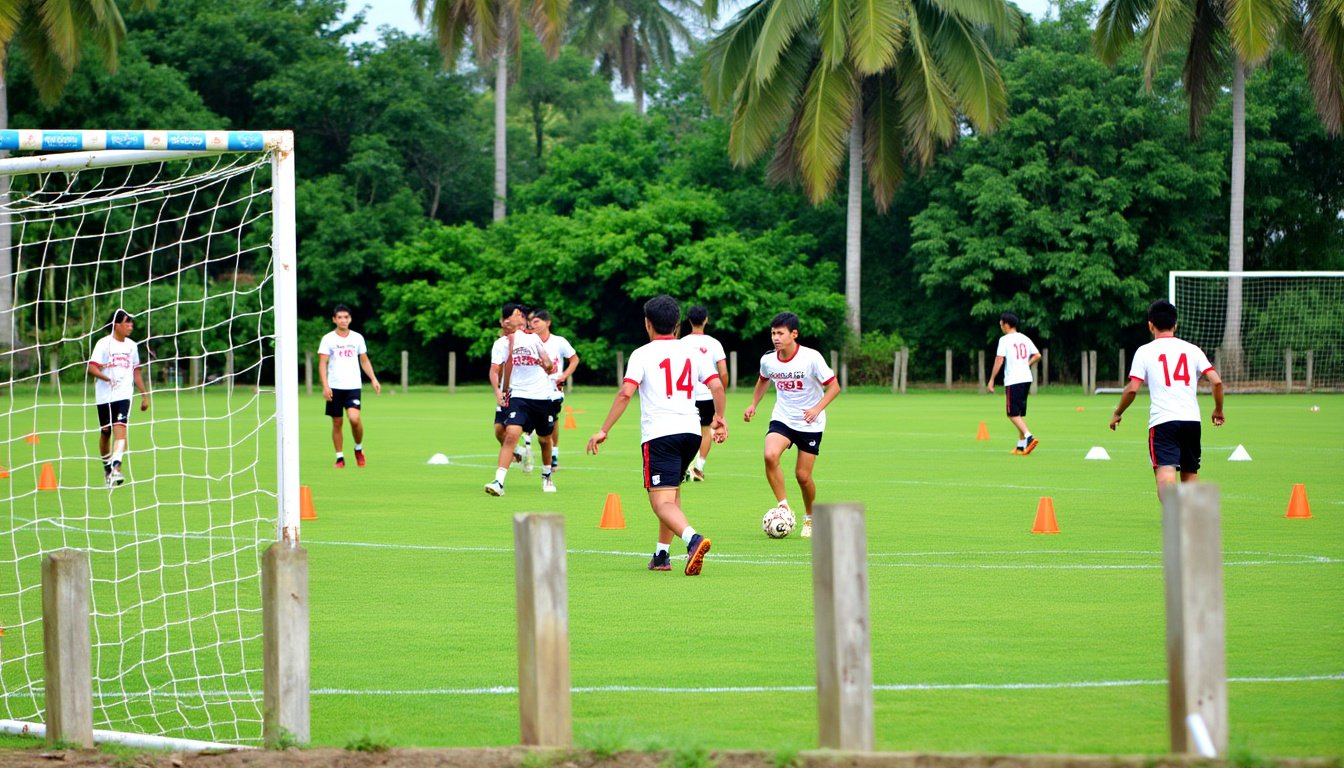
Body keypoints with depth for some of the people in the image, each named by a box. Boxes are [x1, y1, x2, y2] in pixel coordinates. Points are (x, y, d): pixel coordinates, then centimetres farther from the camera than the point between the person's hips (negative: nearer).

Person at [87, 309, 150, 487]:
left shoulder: (131, 345, 11)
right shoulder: (104, 344, -4)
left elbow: (136, 372, 21)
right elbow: (92, 367, -12)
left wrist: (145, 395, 20)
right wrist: (108, 379, -27)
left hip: (124, 395, 2)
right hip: (104, 397, -2)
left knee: (120, 430, -16)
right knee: (105, 433, 9)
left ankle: (116, 469, -28)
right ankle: (107, 469, 26)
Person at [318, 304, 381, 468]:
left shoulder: (357, 338, 8)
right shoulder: (328, 339, 1)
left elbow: (364, 361, 16)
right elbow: (322, 364, -2)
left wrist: (373, 379, 4)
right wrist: (325, 386, -13)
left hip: (353, 387, 0)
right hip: (334, 387, 0)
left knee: (354, 418, -18)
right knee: (337, 423, 2)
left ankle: (359, 448, 5)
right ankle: (340, 458, 11)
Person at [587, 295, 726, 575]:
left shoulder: (642, 354, 0)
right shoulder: (691, 353, 13)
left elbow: (626, 393, -11)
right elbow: (717, 386, 5)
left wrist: (604, 430, -7)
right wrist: (719, 419, 22)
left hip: (659, 434, -6)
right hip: (691, 431, 6)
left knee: (662, 502, -12)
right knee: (672, 491, 25)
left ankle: (693, 539, -38)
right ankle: (661, 555, 23)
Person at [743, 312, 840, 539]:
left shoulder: (811, 358, -18)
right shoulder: (768, 360, -5)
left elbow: (833, 386, -11)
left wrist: (817, 409, -24)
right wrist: (753, 405, 9)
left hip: (810, 424, -3)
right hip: (782, 419, 3)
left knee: (803, 475, 0)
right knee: (770, 455, -26)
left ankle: (810, 517, 28)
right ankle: (783, 507, -12)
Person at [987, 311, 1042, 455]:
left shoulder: (1005, 340, -7)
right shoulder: (1024, 339, 12)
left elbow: (999, 360, -13)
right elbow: (1037, 355, 14)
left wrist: (992, 380, -8)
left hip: (1013, 381, -7)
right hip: (1026, 378, 7)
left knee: (1013, 414, -5)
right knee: (1020, 413, 14)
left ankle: (1029, 437, -24)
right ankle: (1021, 446, 13)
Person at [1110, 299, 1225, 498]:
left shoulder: (1145, 351, 4)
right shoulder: (1192, 350, 12)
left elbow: (1132, 389, -2)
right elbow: (1216, 381, 4)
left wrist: (1117, 414, 14)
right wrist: (1218, 410, 21)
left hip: (1162, 422, -4)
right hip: (1192, 419, 4)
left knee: (1165, 472, -17)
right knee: (1190, 474, 17)